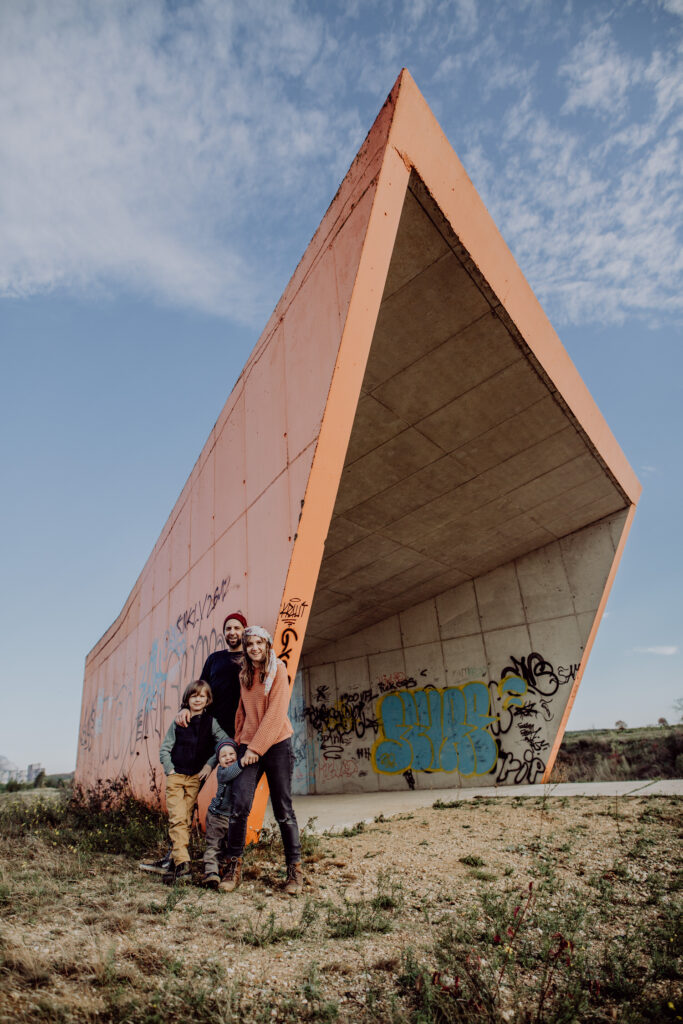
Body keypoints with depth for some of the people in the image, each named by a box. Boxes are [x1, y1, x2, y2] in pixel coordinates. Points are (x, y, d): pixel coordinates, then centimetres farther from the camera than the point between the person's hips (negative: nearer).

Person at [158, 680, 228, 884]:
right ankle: (182, 864, -14)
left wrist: (210, 763, -7)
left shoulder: (211, 722, 2)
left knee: (185, 819, 0)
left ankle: (175, 862, 9)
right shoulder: (178, 722, 7)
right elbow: (164, 749, 11)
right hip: (175, 776, 1)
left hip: (196, 777, -1)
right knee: (177, 818, -11)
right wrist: (170, 769, -1)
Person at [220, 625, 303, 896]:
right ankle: (234, 865, 7)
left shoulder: (278, 670, -5)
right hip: (248, 746, 4)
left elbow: (275, 713, -11)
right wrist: (238, 742, 8)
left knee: (283, 809, 2)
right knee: (240, 805, -7)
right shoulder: (244, 675, 11)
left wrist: (256, 747, -13)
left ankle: (294, 868, 14)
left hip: (276, 744, -4)